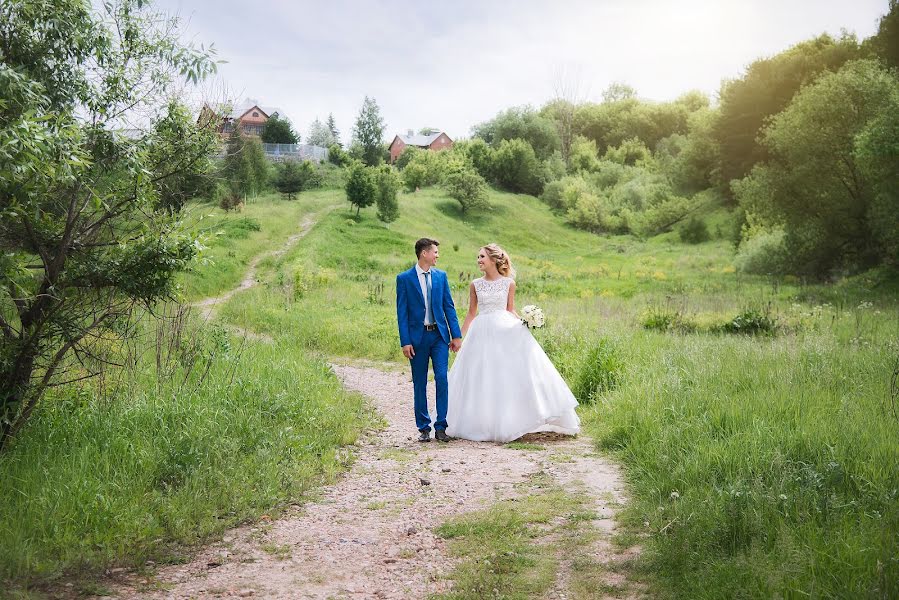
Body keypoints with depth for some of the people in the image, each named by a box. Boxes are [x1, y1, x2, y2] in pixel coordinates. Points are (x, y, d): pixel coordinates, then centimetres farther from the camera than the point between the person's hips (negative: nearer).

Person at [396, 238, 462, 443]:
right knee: (420, 384, 5)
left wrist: (456, 335, 4)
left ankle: (440, 426, 0)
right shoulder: (404, 278, -1)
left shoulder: (441, 276, 8)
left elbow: (449, 306, 9)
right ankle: (423, 428, 15)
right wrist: (405, 342, -9)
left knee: (442, 378, -7)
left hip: (439, 335, 2)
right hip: (417, 336, -2)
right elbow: (402, 312, -3)